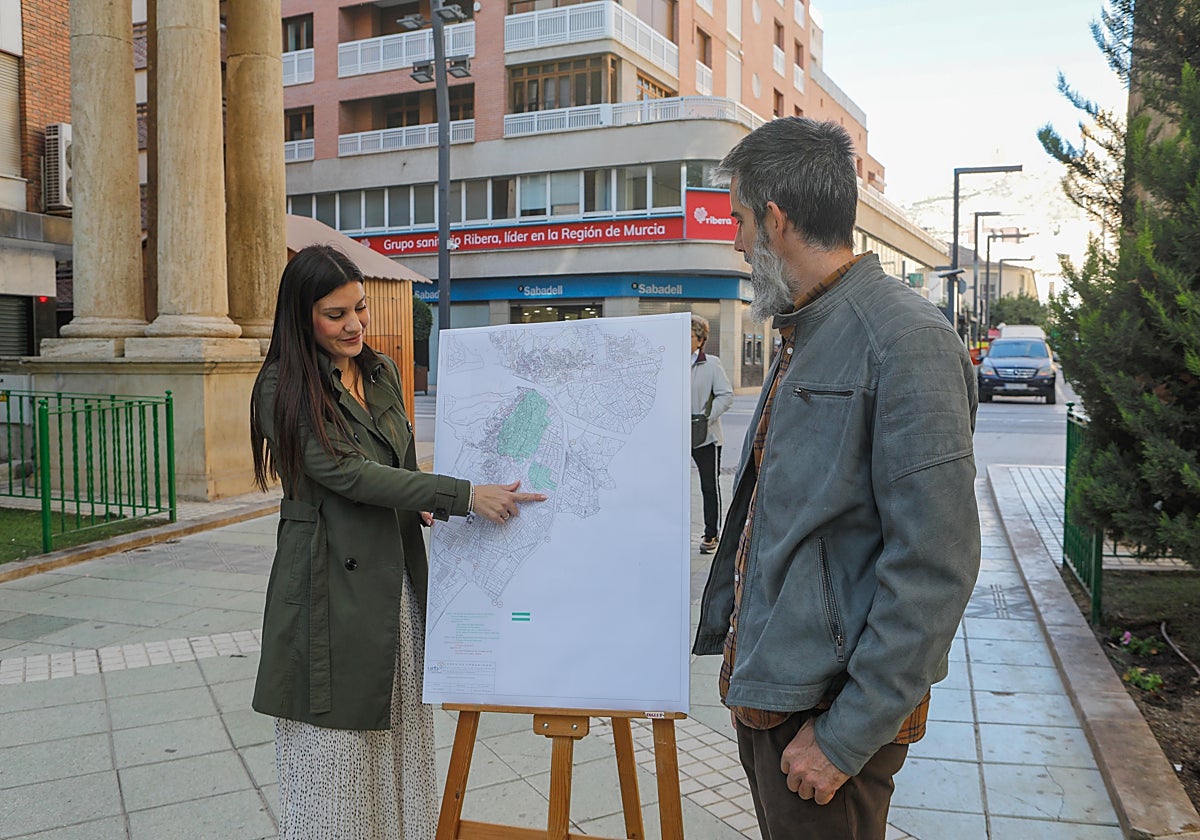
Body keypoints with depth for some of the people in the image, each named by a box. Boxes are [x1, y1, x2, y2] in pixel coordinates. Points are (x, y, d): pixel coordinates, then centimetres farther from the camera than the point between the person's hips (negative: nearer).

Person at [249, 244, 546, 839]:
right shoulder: (284, 388, -10)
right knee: (335, 751, 3)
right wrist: (464, 496, -24)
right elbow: (350, 473, -19)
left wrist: (427, 506, 1)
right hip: (332, 585, -6)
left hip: (396, 583, 6)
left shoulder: (382, 373, 11)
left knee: (398, 742, 12)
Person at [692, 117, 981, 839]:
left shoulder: (906, 338, -19)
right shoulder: (806, 337, 12)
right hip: (766, 688, 9)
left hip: (831, 710, -9)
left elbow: (934, 567, -23)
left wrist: (847, 733, -20)